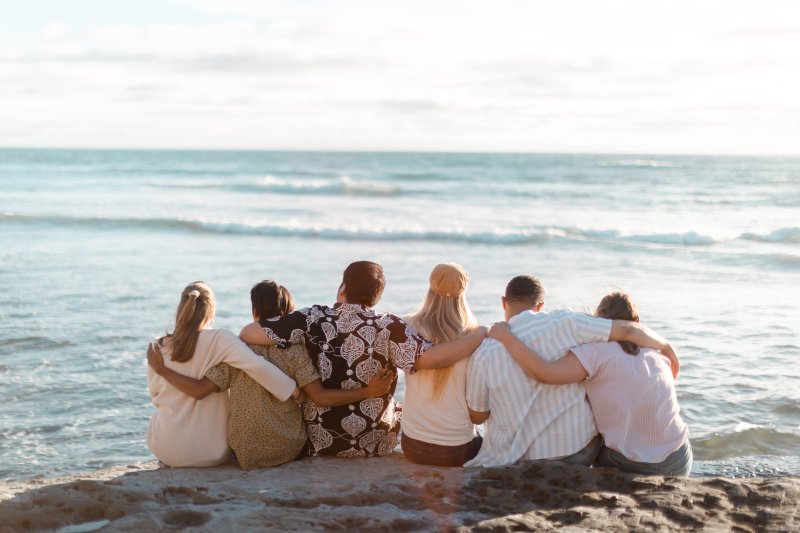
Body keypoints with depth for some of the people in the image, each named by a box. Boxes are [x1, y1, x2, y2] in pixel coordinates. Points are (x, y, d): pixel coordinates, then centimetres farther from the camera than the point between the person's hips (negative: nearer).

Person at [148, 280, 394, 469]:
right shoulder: (295, 350, -9)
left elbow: (199, 390, -11)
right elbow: (321, 397, -15)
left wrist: (161, 369, -1)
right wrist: (368, 392, -14)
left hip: (246, 455, 1)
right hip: (290, 450, -1)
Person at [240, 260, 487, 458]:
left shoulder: (314, 319, -15)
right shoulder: (388, 327, -18)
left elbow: (248, 334, -17)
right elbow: (429, 358, -30)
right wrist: (480, 334, -19)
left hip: (317, 441, 1)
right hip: (374, 444, -1)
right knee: (400, 410, 33)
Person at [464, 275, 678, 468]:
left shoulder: (486, 352, -8)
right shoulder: (562, 322, -9)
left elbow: (476, 416, 2)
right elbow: (628, 330, -6)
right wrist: (666, 348, 12)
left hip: (522, 459, 0)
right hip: (579, 448, 0)